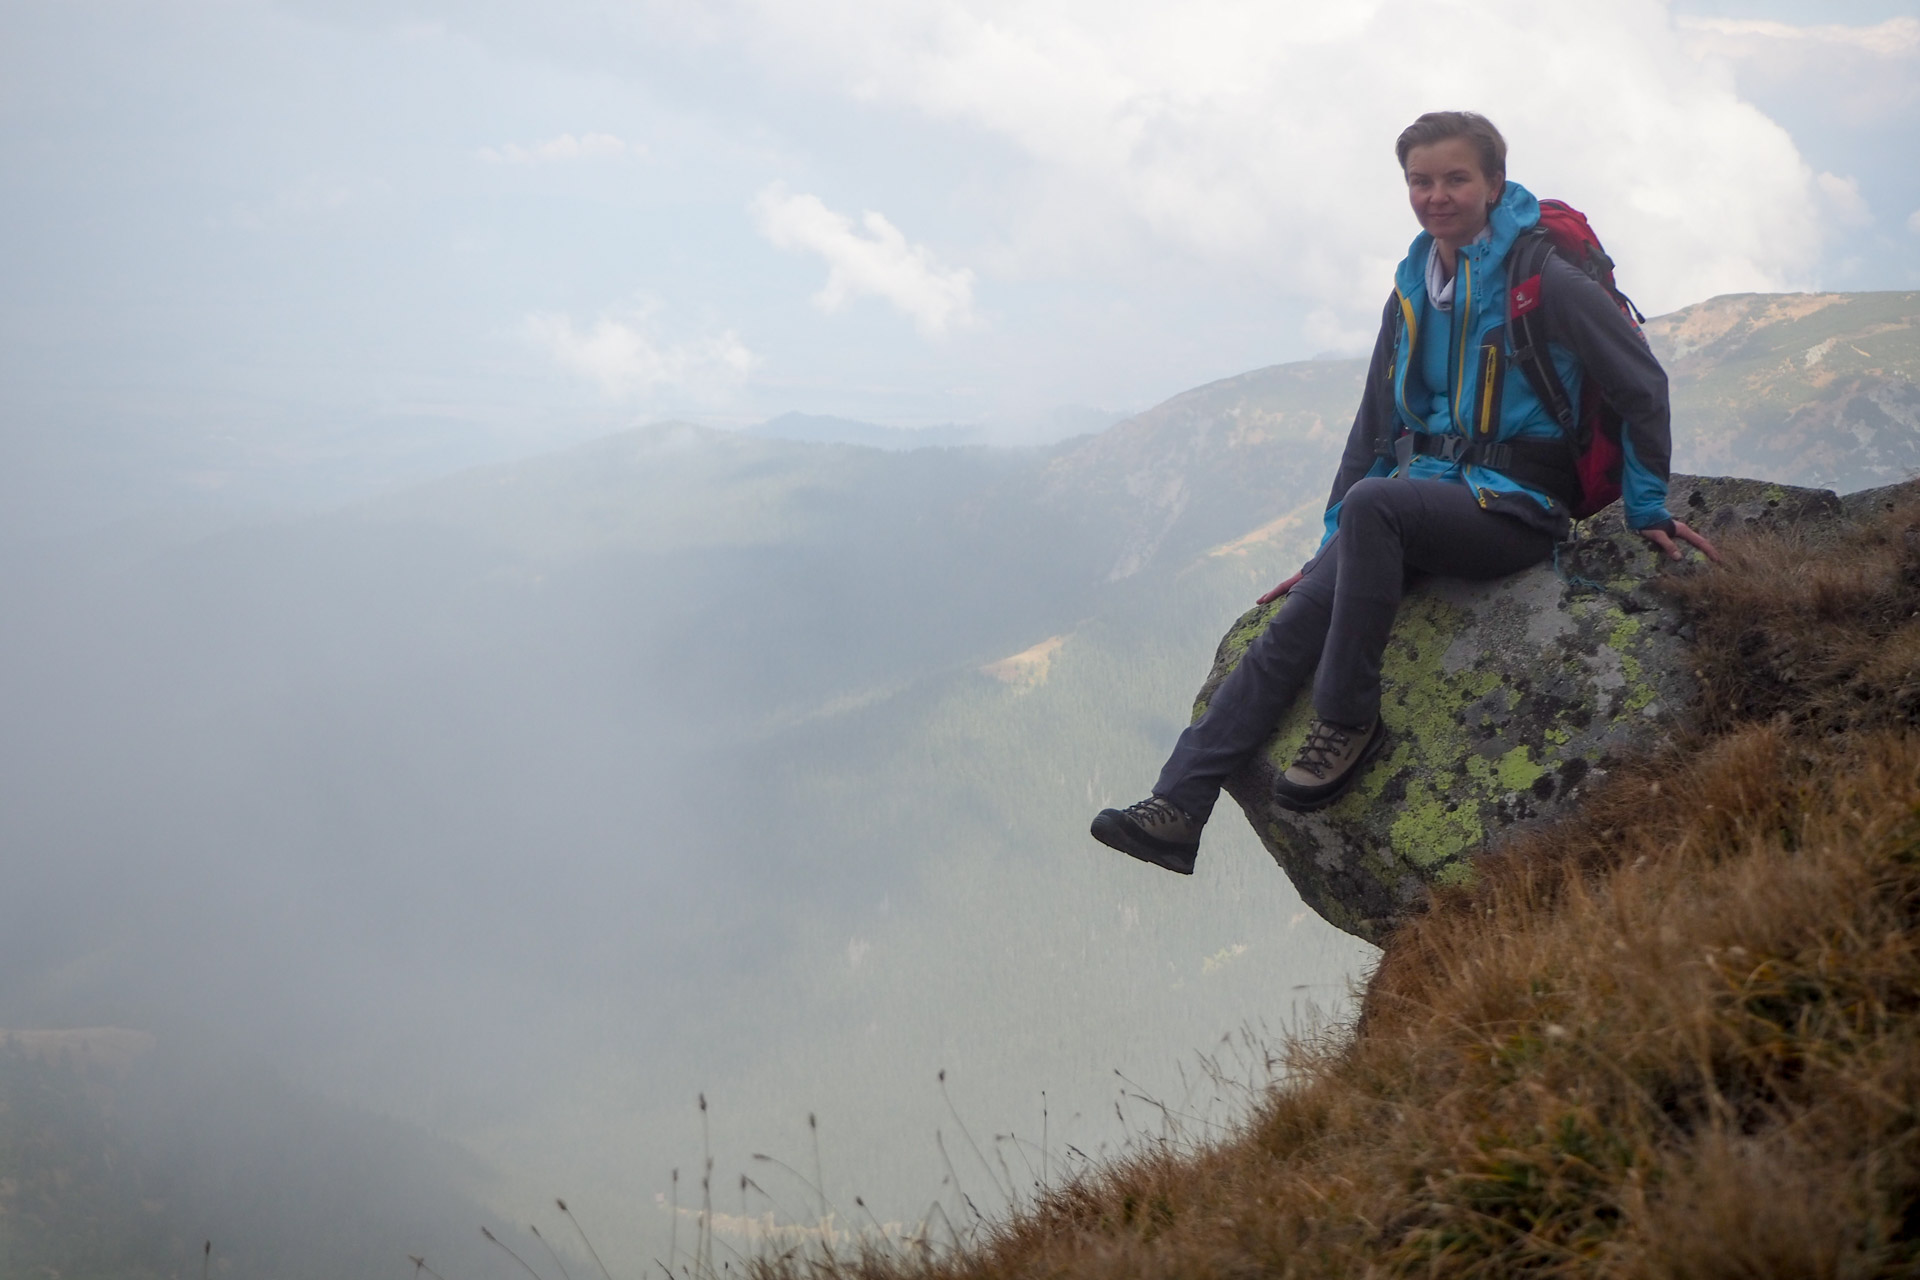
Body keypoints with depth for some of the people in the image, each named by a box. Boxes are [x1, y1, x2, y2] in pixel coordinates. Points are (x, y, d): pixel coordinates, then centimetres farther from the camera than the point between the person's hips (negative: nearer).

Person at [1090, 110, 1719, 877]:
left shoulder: (1543, 280, -7)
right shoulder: (1413, 292, 14)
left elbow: (1641, 387, -1)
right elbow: (1377, 426, 21)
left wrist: (1648, 510, 2)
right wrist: (1330, 548, 19)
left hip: (1515, 505, -6)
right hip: (1429, 492, 6)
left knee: (1372, 503, -36)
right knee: (1293, 624, -15)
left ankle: (1348, 719, -26)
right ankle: (1177, 809, -23)